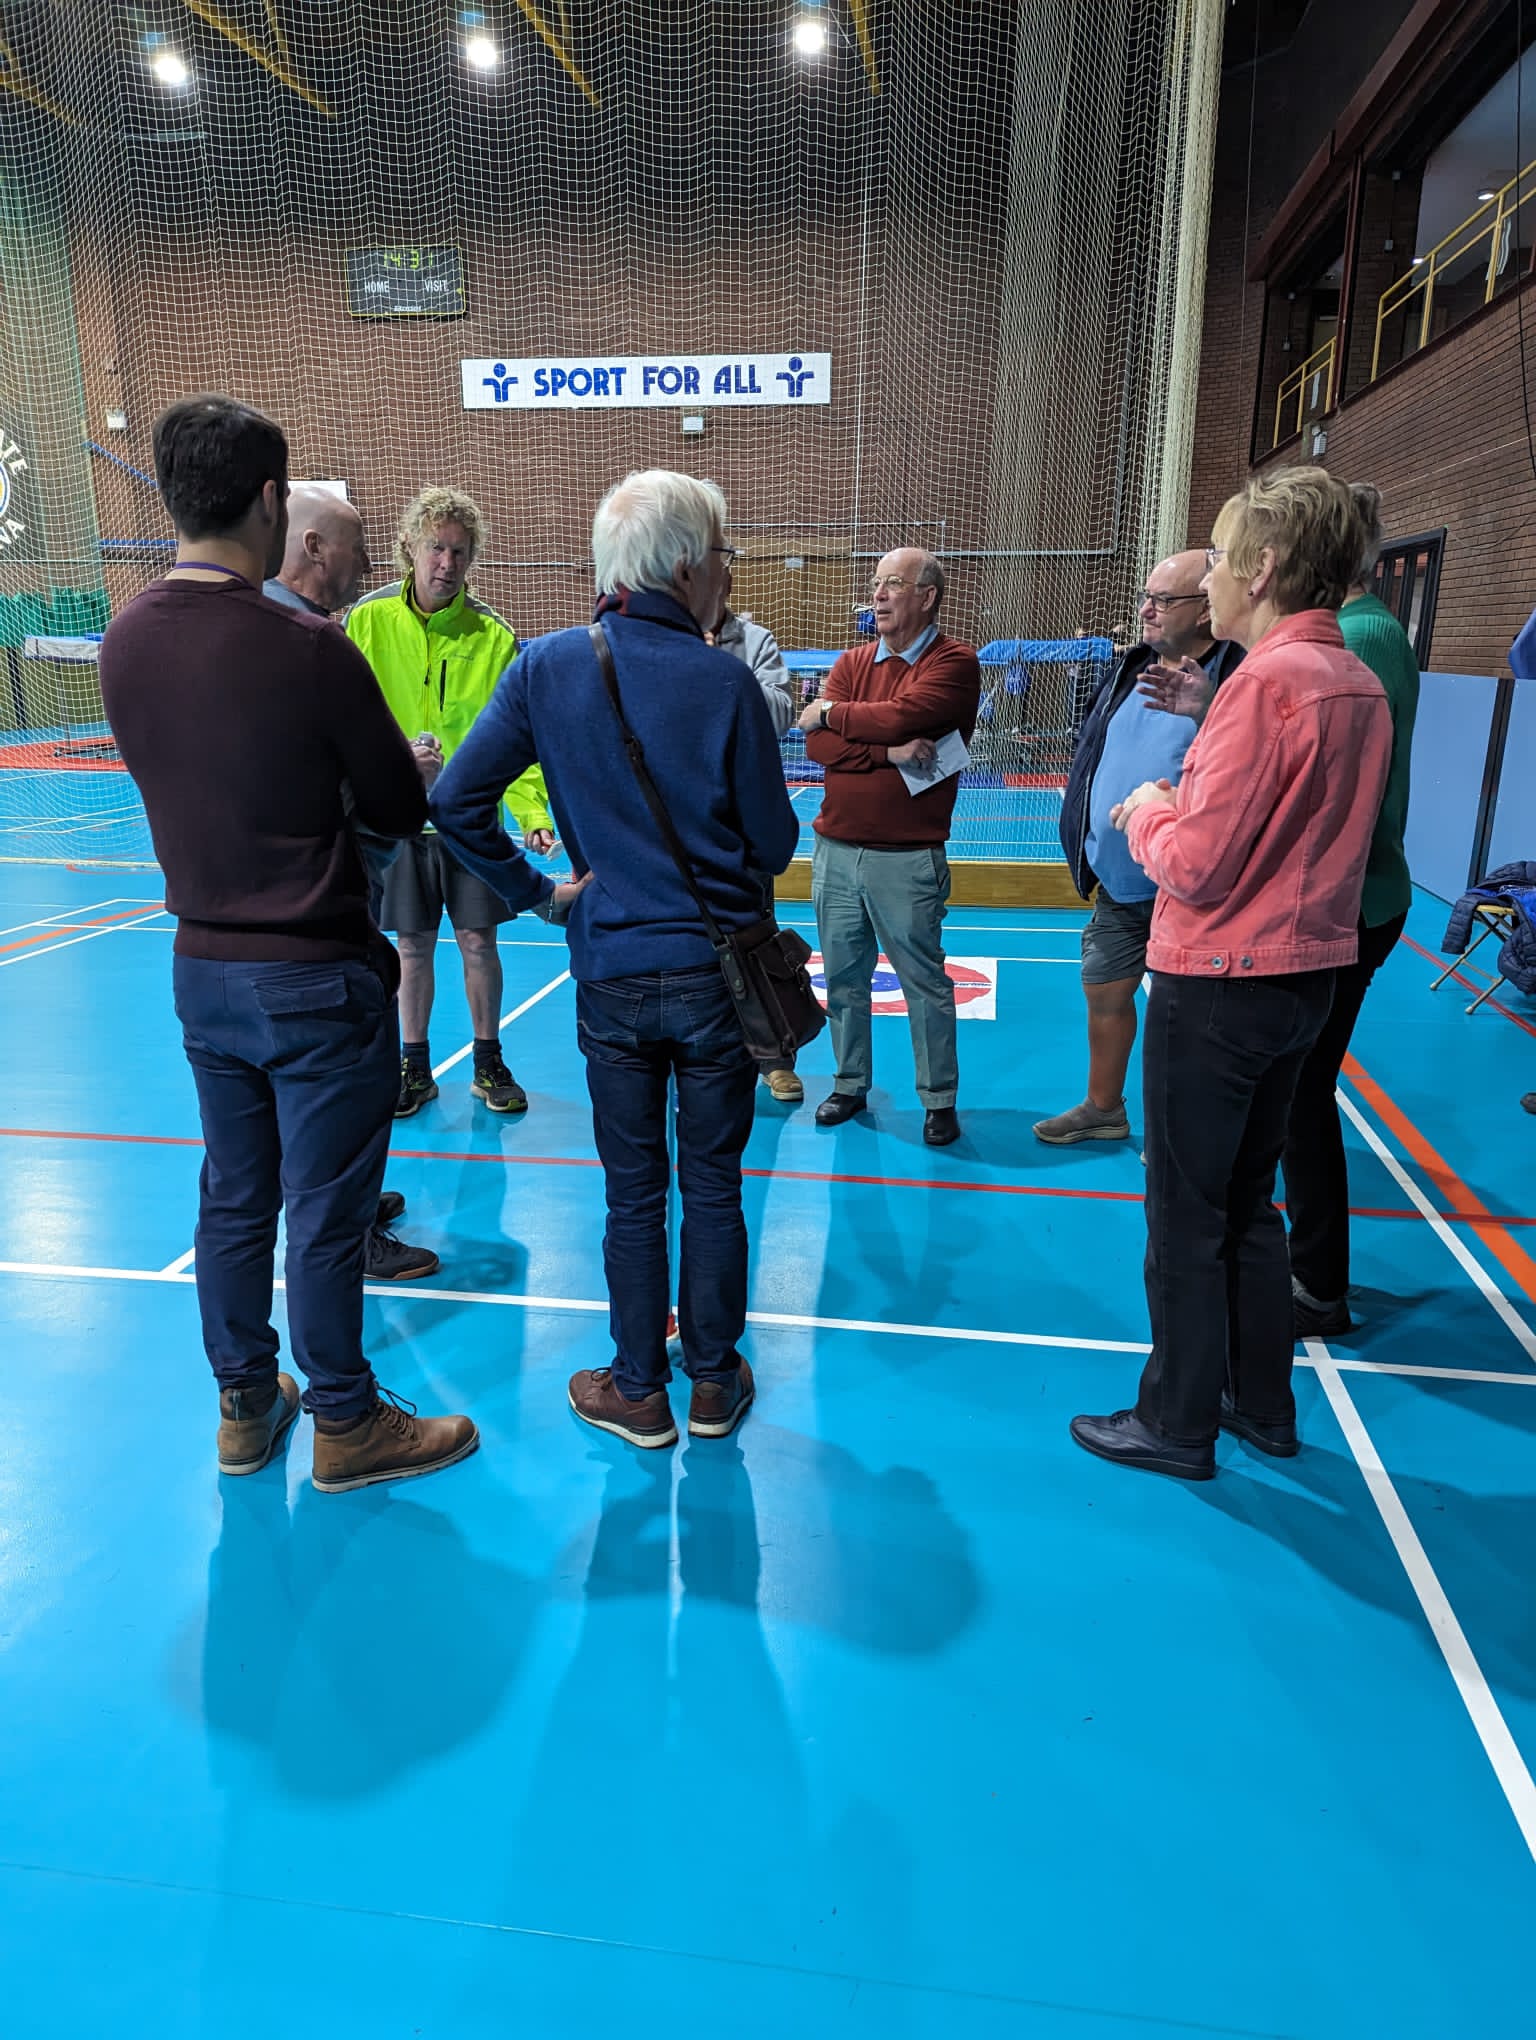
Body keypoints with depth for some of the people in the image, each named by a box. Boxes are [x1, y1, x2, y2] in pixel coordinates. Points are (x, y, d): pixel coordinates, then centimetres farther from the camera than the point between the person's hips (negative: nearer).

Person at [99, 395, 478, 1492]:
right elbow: (405, 808, -9)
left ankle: (245, 1404, 35)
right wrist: (349, 780, 12)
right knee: (325, 1214, 7)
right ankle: (346, 1424, 24)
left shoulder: (125, 640, 0)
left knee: (233, 1198, 18)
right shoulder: (307, 649, -19)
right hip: (316, 978, -6)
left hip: (202, 969, 6)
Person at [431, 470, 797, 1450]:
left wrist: (529, 888, 7)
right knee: (713, 1187, 13)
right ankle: (715, 1382, 28)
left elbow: (457, 801, -4)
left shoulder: (548, 666, -3)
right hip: (718, 970, -1)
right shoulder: (726, 681, -10)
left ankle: (637, 1391, 26)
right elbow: (775, 844, -4)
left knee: (634, 1194, 13)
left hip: (610, 974, 2)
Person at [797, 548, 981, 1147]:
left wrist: (831, 711, -5)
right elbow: (817, 744, -3)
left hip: (908, 857, -5)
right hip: (836, 850, 5)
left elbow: (900, 715, -21)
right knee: (843, 976, 12)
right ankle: (849, 1085, 28)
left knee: (925, 983, 4)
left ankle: (939, 1099, 18)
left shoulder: (954, 661, -4)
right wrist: (889, 751, -17)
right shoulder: (853, 662, 11)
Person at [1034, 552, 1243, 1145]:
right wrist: (1085, 845, 15)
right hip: (1116, 883, 8)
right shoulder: (1129, 671, 8)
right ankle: (1103, 1108, 39)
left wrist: (1206, 708, -40)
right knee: (1104, 990, 19)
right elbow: (1089, 756, 18)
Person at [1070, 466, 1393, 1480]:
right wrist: (1186, 796, 7)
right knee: (1250, 1197, 20)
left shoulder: (1268, 681, -20)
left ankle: (1179, 1424, 20)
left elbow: (1196, 865, -21)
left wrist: (1147, 811, -2)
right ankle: (1264, 1404, 33)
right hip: (1304, 974, 9)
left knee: (1187, 1213, 5)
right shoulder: (1359, 682, 8)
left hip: (1219, 985, -9)